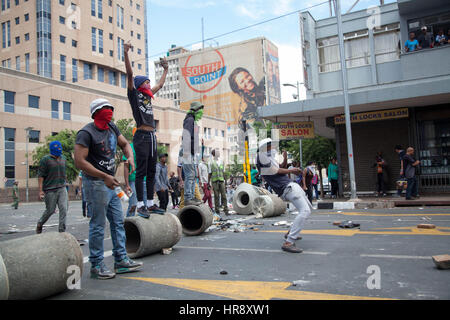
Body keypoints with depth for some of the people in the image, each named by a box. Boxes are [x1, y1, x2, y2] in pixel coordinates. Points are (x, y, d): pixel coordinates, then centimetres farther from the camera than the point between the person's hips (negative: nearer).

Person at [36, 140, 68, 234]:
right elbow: (40, 175, -8)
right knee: (50, 210, 5)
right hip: (50, 190, -4)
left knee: (63, 209, -6)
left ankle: (62, 230, 0)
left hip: (62, 188, 4)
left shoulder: (63, 158, 13)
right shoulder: (45, 160, -4)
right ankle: (40, 224, 33)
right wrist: (40, 190, -14)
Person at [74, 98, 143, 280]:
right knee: (98, 225, -2)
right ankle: (96, 266, 10)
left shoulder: (112, 127, 11)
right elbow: (79, 161, -21)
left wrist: (130, 157, 0)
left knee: (118, 222, 11)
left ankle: (121, 260, 20)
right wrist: (105, 177, -24)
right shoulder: (87, 133, -13)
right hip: (96, 183, -9)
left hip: (111, 182, 9)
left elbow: (125, 144, 23)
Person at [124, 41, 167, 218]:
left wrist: (165, 69, 44)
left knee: (151, 172, 8)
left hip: (152, 137, 8)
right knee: (141, 171, -7)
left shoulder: (148, 96, 22)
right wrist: (126, 53, -16)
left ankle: (150, 204, 13)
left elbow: (160, 84, 36)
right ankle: (141, 205, -4)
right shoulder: (134, 94, 2)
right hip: (141, 136, -8)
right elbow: (130, 74, -9)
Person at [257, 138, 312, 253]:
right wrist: (291, 170, 2)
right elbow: (276, 171, -8)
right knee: (305, 211, -24)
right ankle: (288, 243, -28)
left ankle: (290, 233, 30)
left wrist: (285, 159, 9)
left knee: (308, 208, 23)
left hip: (291, 185, 11)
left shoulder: (270, 158, 23)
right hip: (288, 188, -11)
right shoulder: (262, 157, -7)